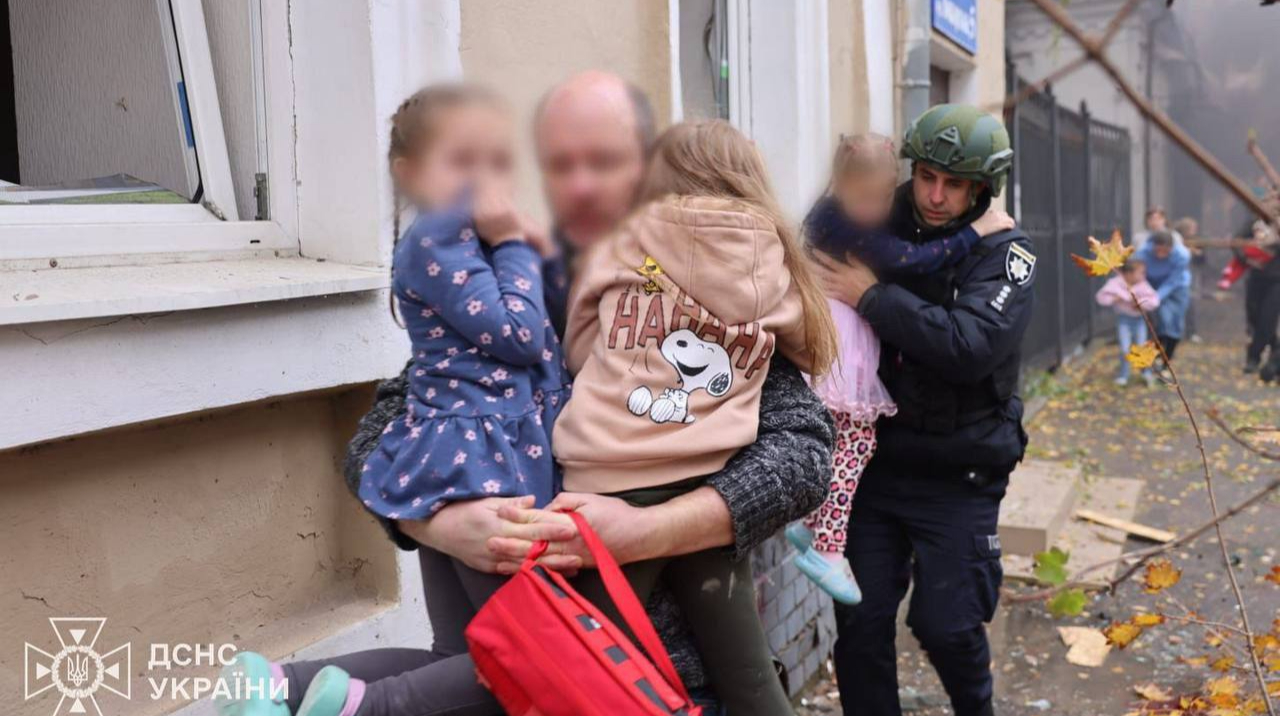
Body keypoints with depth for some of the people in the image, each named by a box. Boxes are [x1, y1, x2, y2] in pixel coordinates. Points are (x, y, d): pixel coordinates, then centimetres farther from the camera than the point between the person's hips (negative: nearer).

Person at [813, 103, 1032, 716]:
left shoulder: (1004, 253, -8)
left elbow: (969, 346, -25)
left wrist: (872, 296, -24)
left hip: (958, 476, -2)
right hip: (876, 461, 3)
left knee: (945, 624, 4)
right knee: (859, 622, 3)